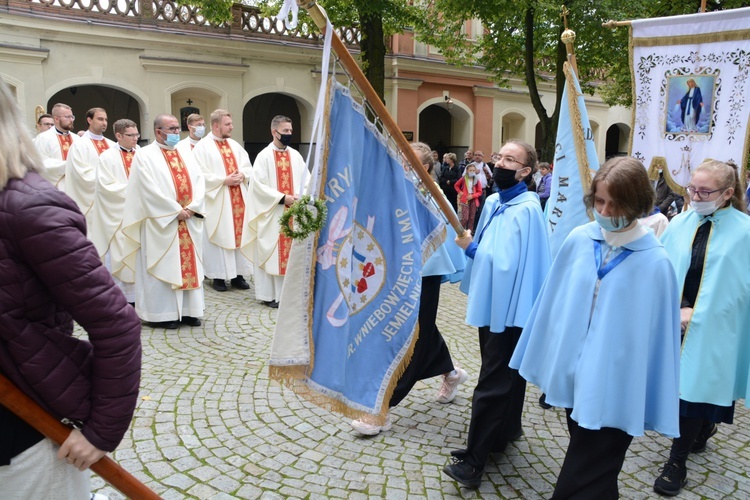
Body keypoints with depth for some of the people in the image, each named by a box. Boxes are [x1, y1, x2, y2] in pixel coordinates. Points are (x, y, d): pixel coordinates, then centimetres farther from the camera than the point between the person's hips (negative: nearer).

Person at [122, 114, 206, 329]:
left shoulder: (185, 155, 16)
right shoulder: (145, 155, -3)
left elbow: (199, 181, 7)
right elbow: (150, 189, -14)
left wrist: (192, 207, -9)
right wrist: (176, 211, -15)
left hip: (189, 222, 6)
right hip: (162, 222, -6)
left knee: (189, 265, 6)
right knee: (163, 268, -2)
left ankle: (188, 310, 14)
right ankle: (162, 314, 6)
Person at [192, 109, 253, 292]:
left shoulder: (235, 145, 15)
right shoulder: (202, 147, -5)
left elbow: (248, 167, 14)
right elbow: (200, 175, -13)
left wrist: (242, 175, -8)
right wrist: (224, 180, -18)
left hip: (239, 200, 6)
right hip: (217, 201, -6)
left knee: (240, 234, 6)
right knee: (219, 237, -2)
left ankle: (238, 274, 14)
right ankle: (218, 276, 7)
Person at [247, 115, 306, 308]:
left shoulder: (296, 155, 9)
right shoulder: (264, 156, -6)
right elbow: (258, 184, -12)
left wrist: (299, 195, -10)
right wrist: (282, 198, -17)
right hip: (271, 212, -5)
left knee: (292, 251, 8)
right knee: (271, 252, -1)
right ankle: (270, 294, 7)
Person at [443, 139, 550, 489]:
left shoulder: (526, 210, -19)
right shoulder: (493, 202, 8)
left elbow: (510, 263, -24)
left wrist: (471, 248, -17)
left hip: (508, 309, -9)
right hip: (490, 303, 9)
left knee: (492, 383, -4)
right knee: (504, 374, 21)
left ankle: (474, 459, 3)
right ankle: (506, 430, 38)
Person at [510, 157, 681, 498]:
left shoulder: (655, 262, -14)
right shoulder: (578, 240, -5)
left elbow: (659, 332, -10)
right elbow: (554, 301, 4)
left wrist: (655, 405, -7)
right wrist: (545, 359, 10)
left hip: (614, 390, -4)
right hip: (573, 374, 4)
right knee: (588, 473, 25)